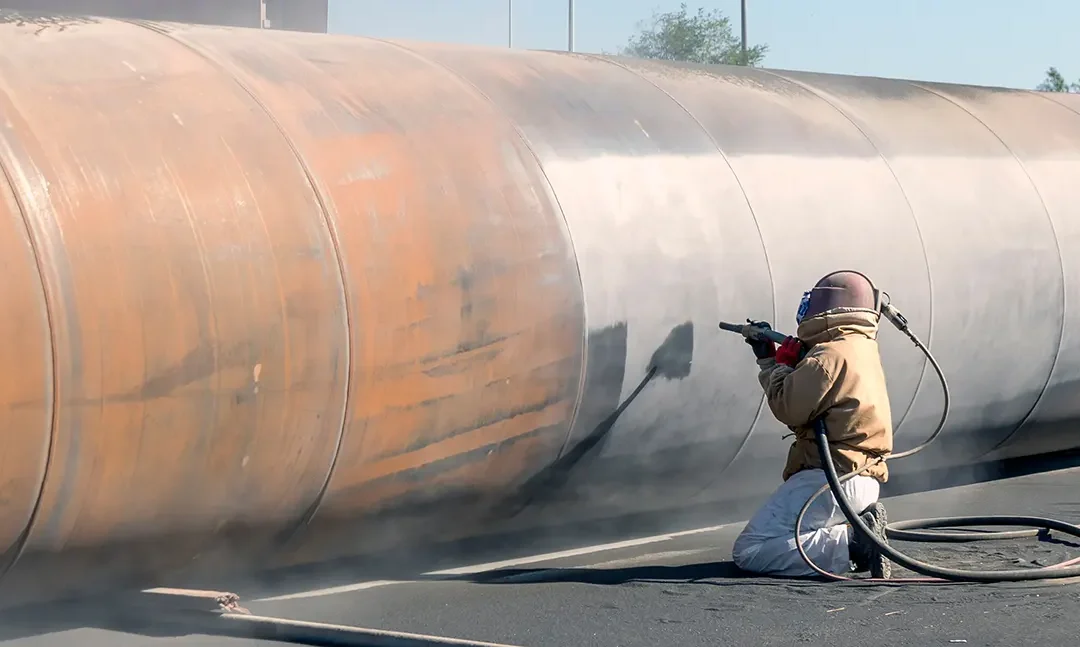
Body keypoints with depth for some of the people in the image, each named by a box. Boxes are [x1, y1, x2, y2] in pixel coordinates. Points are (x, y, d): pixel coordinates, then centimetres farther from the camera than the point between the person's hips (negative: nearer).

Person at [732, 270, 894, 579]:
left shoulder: (830, 355, -14)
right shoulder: (864, 349, 18)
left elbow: (789, 409, -13)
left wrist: (775, 364, 3)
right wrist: (770, 357, 19)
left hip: (830, 480, -10)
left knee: (749, 552, -12)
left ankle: (852, 545, -19)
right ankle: (860, 527, 4)